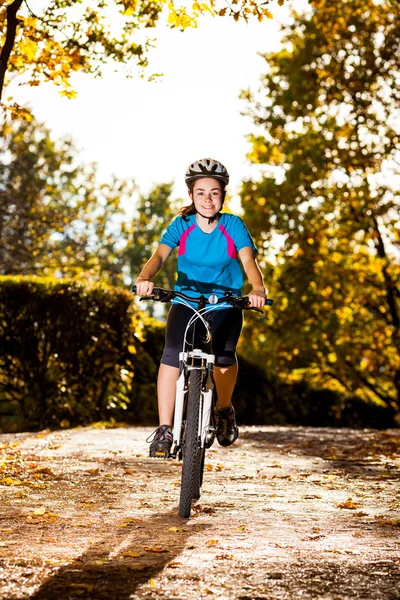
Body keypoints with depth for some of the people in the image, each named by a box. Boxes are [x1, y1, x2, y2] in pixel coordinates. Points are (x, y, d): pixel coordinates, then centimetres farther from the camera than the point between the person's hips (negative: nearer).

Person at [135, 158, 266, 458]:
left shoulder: (233, 226, -9)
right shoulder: (182, 225, -7)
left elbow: (249, 261, -22)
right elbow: (160, 255, -21)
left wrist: (258, 290, -43)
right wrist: (145, 278, -42)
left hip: (226, 304, 1)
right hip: (186, 301, -1)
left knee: (224, 357, -16)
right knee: (172, 355, -21)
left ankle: (224, 410, 14)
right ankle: (164, 430, -14)